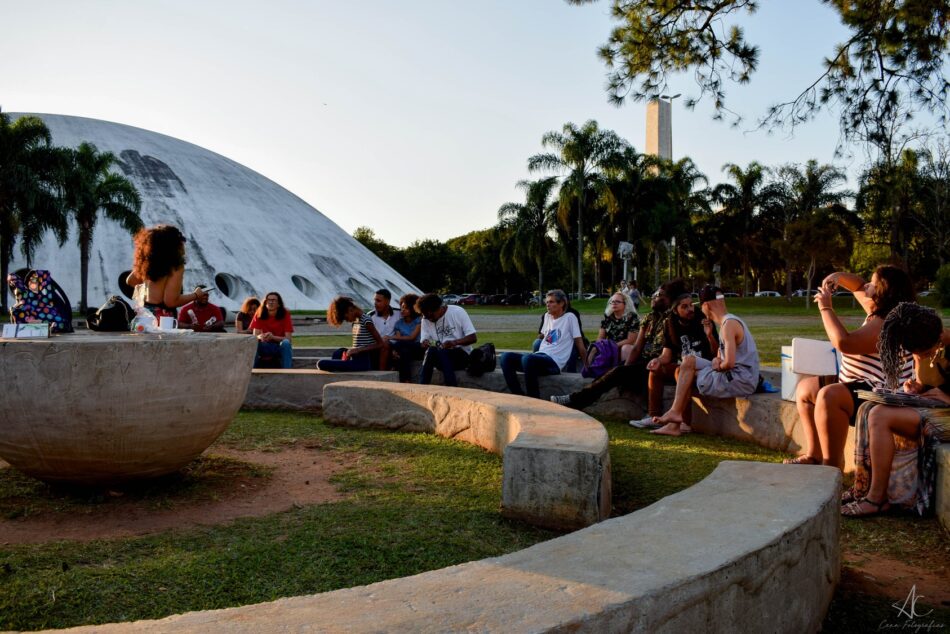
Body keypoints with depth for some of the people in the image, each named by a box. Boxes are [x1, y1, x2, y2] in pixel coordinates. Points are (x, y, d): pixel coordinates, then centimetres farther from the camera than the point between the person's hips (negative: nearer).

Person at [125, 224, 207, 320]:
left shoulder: (148, 262, 7)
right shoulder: (176, 267, -13)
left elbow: (130, 281, 22)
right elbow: (171, 302, -18)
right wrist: (196, 295, -5)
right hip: (163, 316, -8)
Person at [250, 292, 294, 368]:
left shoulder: (285, 314, -11)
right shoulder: (259, 315, -5)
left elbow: (288, 338, -16)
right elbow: (255, 335, -10)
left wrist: (273, 337, -35)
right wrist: (261, 336, -35)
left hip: (282, 347, -1)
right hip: (265, 347, 2)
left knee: (286, 343, -34)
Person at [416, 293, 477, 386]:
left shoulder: (458, 312, -8)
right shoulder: (425, 320, 5)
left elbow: (473, 337, -10)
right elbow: (424, 343, 2)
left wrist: (455, 342, -27)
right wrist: (425, 344, -22)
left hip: (461, 355, -3)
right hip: (440, 359, 3)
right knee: (431, 351, -31)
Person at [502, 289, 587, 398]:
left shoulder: (570, 318, 1)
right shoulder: (547, 316, 20)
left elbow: (580, 345, 0)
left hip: (554, 362, -7)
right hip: (539, 356, 7)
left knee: (527, 359, -37)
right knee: (506, 357, -15)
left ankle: (534, 400, -26)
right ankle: (519, 396, -16)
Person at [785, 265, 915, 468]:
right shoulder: (878, 312, 10)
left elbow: (844, 342, -32)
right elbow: (859, 287, 27)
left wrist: (826, 308, -20)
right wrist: (839, 276, 5)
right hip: (859, 385, 12)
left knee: (828, 396, -35)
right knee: (805, 387, 14)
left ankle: (832, 466, -30)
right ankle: (814, 455, 8)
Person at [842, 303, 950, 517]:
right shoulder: (923, 350, 6)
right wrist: (914, 389, -4)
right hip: (929, 408, 8)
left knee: (881, 415, -26)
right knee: (866, 409, -10)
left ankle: (877, 499, -20)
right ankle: (862, 487, -11)